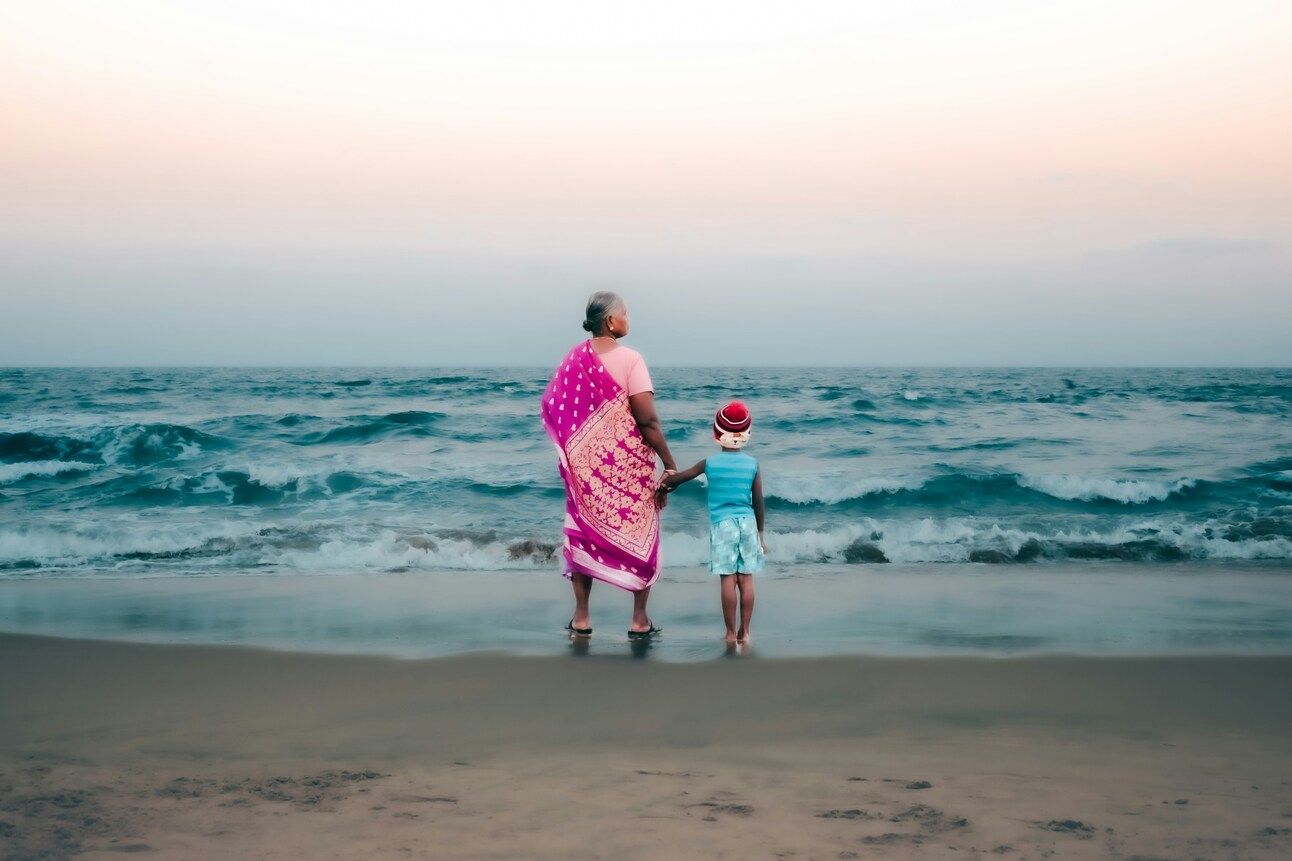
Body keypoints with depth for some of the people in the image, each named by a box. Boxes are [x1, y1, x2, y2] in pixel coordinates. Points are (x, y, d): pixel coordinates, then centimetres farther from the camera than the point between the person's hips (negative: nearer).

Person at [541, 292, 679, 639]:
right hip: (629, 465, -4)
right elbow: (647, 420, -18)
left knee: (584, 534, 14)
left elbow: (552, 408, 3)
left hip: (585, 464, 4)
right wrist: (670, 464, -11)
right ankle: (639, 620, 13)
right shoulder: (629, 359, -15)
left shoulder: (574, 358, 0)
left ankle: (581, 617, 16)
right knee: (639, 536, 10)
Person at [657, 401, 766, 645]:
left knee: (728, 580, -1)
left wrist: (662, 488, 24)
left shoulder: (710, 463, -2)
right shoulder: (752, 465, 1)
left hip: (722, 524, -1)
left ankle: (731, 634, 2)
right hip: (747, 523, 1)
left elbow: (677, 478, 4)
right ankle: (744, 632, 6)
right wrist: (761, 533, 14)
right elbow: (758, 503, 4)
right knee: (746, 579, 3)